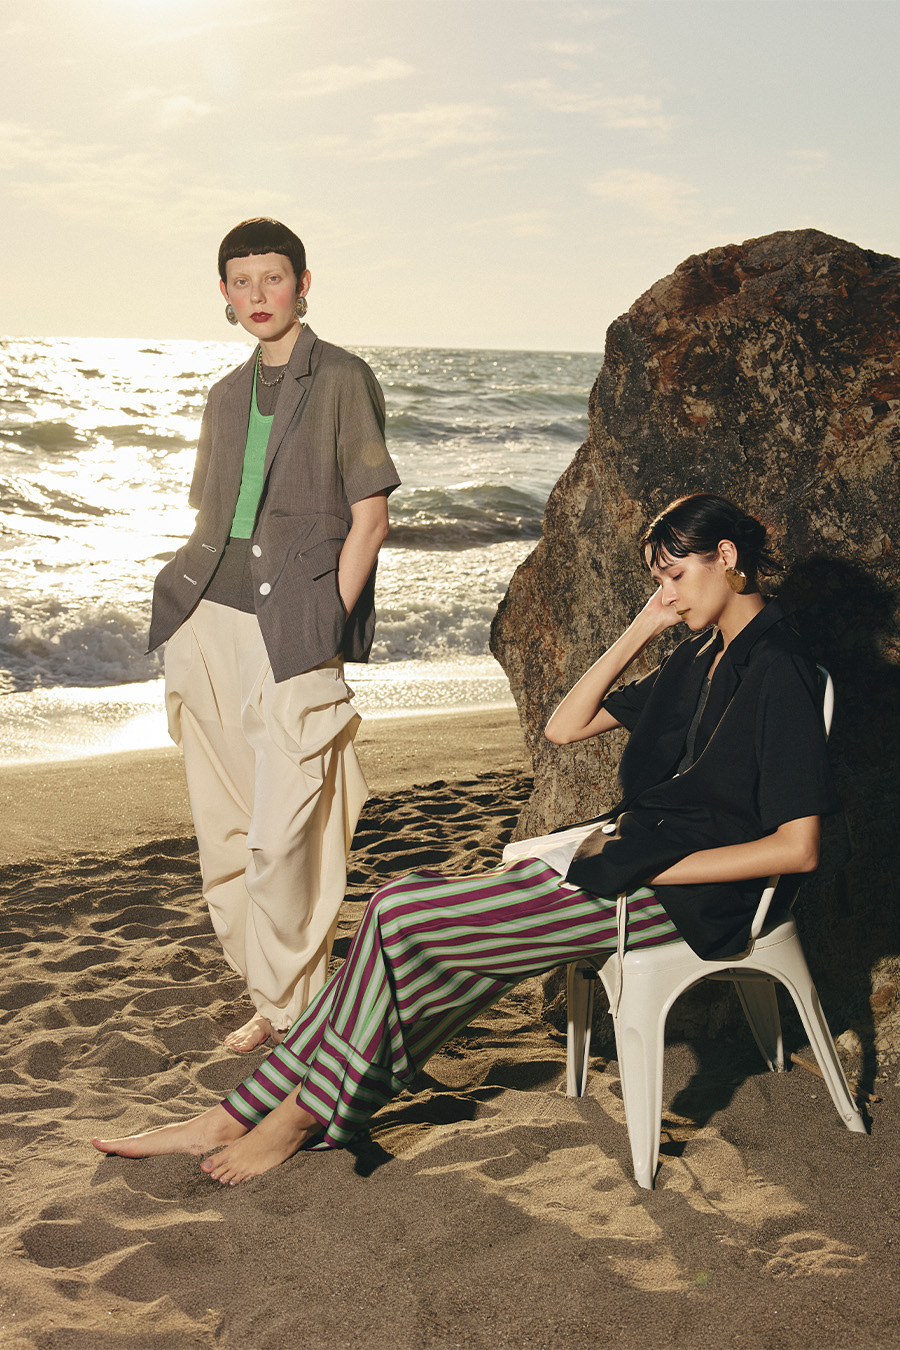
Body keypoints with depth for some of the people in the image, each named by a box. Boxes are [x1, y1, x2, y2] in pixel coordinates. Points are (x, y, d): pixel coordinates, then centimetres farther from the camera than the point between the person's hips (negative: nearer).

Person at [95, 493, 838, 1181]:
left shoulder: (778, 670, -12)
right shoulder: (702, 656, 16)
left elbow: (799, 847, -18)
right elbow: (565, 727, 15)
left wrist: (651, 869, -16)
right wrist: (642, 628, 8)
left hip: (684, 895, -8)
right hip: (625, 852, 8)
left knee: (406, 920, -14)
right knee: (406, 914, -9)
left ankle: (309, 1111, 3)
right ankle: (246, 1115, -6)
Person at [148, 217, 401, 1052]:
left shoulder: (343, 381, 0)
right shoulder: (227, 396, 17)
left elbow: (369, 518, -4)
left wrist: (326, 631, -10)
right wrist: (187, 628, 10)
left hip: (292, 635, -6)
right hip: (207, 621, 6)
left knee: (278, 839, -7)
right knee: (221, 835, 10)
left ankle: (289, 1011, 10)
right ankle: (268, 991, 25)